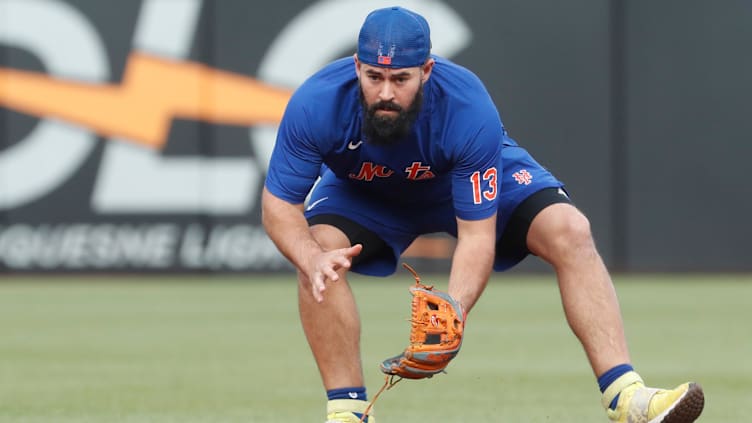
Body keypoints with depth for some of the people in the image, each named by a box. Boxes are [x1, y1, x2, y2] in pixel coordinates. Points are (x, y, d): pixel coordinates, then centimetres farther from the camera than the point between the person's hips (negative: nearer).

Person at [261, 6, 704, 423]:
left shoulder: (470, 110, -39)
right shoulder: (315, 106, -36)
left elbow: (477, 233, -34)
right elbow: (279, 205, -27)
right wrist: (311, 258, -49)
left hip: (473, 177, -1)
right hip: (364, 194, 1)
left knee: (570, 231, -23)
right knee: (319, 248, -29)